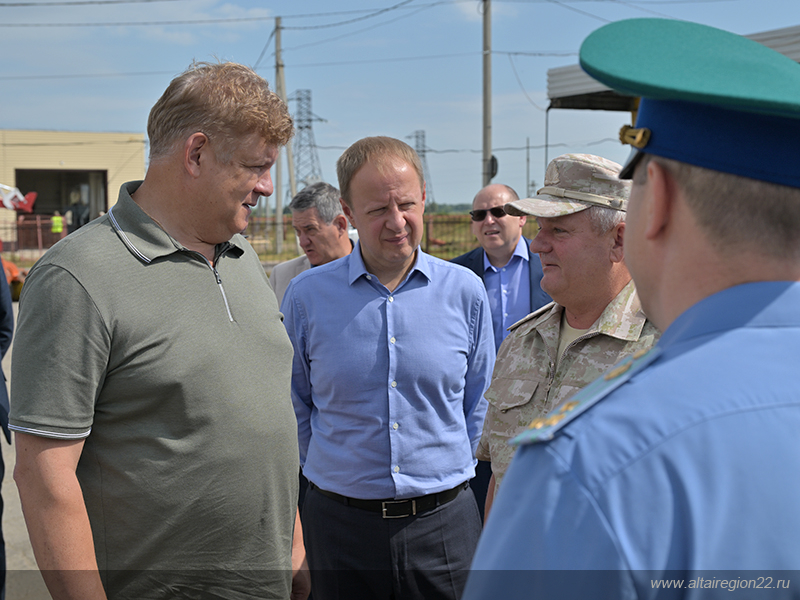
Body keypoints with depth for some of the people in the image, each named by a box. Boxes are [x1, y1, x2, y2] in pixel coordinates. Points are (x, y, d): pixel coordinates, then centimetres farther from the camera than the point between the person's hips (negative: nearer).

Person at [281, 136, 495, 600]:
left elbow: (479, 402, 10)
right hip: (340, 524, 0)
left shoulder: (465, 291, -1)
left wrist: (448, 470, 9)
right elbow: (294, 403, 9)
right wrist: (333, 472, 7)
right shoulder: (306, 296, -3)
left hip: (443, 521, 1)